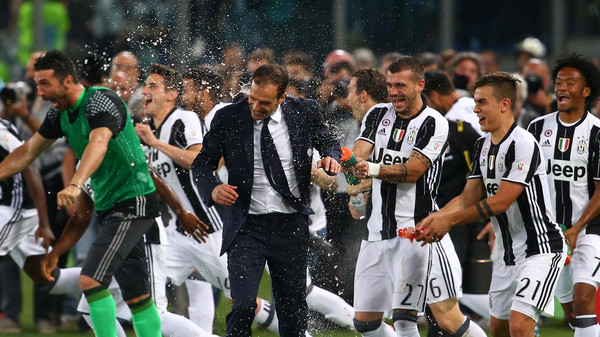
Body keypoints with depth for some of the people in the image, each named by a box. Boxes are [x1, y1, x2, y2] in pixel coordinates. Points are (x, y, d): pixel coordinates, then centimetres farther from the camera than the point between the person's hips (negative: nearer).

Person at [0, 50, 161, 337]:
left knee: (90, 280, -20)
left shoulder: (102, 102, -20)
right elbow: (28, 152, 19)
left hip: (133, 203, -9)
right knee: (135, 294, 9)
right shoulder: (60, 113, 6)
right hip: (108, 206, 9)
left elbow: (99, 144, -39)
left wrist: (75, 185, -54)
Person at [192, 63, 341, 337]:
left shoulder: (304, 112, -2)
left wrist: (331, 157, -6)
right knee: (243, 306, -16)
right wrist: (212, 189, -19)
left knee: (293, 309, 9)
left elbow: (327, 141, 17)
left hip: (291, 228, 2)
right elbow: (201, 164, 3)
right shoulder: (228, 118, -6)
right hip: (246, 227, -2)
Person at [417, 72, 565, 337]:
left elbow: (500, 202, -22)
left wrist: (449, 220, -16)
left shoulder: (524, 144, -19)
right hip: (508, 253, 9)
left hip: (540, 248, -9)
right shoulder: (483, 145, 9)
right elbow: (468, 198, 10)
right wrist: (436, 218, -9)